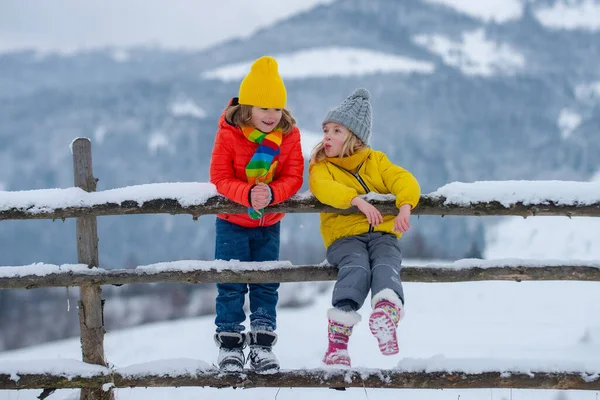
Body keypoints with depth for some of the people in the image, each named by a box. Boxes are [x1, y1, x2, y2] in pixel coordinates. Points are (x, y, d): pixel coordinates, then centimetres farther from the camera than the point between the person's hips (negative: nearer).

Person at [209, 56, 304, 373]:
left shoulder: (289, 135, -10)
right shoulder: (229, 135, -17)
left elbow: (293, 177, -12)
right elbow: (220, 178, -18)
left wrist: (271, 194, -33)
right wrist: (248, 194, -34)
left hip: (269, 224, 2)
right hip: (232, 222, -2)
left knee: (266, 285, 7)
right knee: (231, 284, 1)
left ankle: (262, 344, 15)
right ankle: (229, 343, 11)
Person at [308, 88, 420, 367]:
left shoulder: (376, 161, 17)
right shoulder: (321, 166, 10)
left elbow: (404, 180, 2)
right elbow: (323, 187, -14)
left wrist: (405, 207, -22)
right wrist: (356, 199, -32)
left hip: (382, 234, 2)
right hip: (344, 237, -2)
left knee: (386, 265, -30)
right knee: (357, 267, -32)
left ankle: (386, 312, -56)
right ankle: (337, 339, -40)